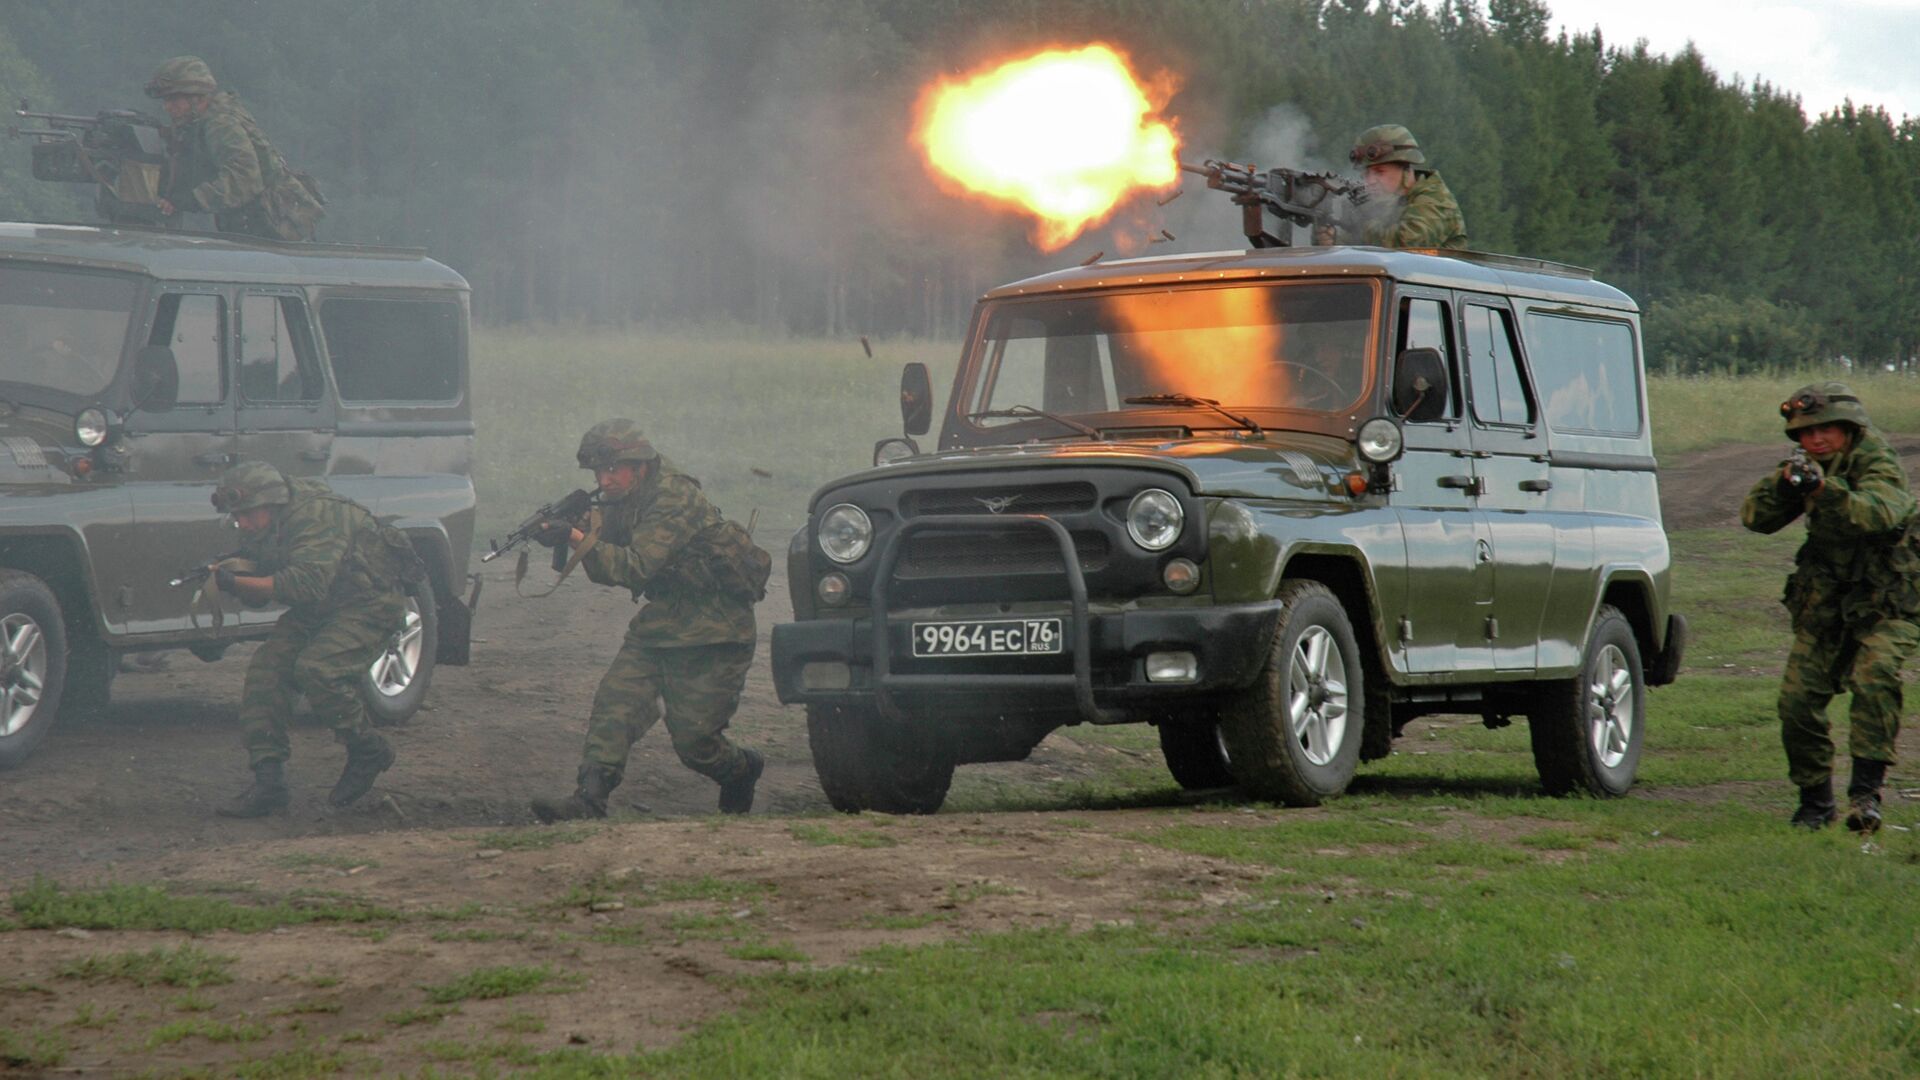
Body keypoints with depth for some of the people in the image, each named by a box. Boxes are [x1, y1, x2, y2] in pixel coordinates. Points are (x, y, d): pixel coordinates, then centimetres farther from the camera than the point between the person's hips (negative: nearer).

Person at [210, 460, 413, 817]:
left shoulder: (316, 516, -28)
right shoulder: (264, 527, -1)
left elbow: (308, 582, -40)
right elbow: (257, 594, 5)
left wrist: (237, 582, -39)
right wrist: (227, 576, -18)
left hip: (370, 603, -9)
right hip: (318, 610, 9)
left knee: (316, 669, -29)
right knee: (266, 668, -10)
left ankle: (368, 751, -6)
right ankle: (268, 781, -9)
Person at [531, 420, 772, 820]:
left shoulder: (676, 499, -23)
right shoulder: (622, 501, 4)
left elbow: (636, 568, -31)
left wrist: (577, 539, -37)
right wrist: (571, 526, -14)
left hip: (713, 633, -8)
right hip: (659, 622, 8)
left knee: (693, 737, -4)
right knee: (614, 705, -11)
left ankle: (741, 770, 27)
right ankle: (588, 800, -14)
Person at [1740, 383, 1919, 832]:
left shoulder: (1878, 466, -17)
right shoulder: (1810, 470, 2)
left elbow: (1878, 512, -37)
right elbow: (1755, 517, -6)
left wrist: (1825, 489, -51)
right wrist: (1782, 483, -25)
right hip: (1824, 608, 6)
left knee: (1874, 680, -28)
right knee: (1797, 699, -2)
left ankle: (1866, 791, -28)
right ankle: (1815, 801, 14)